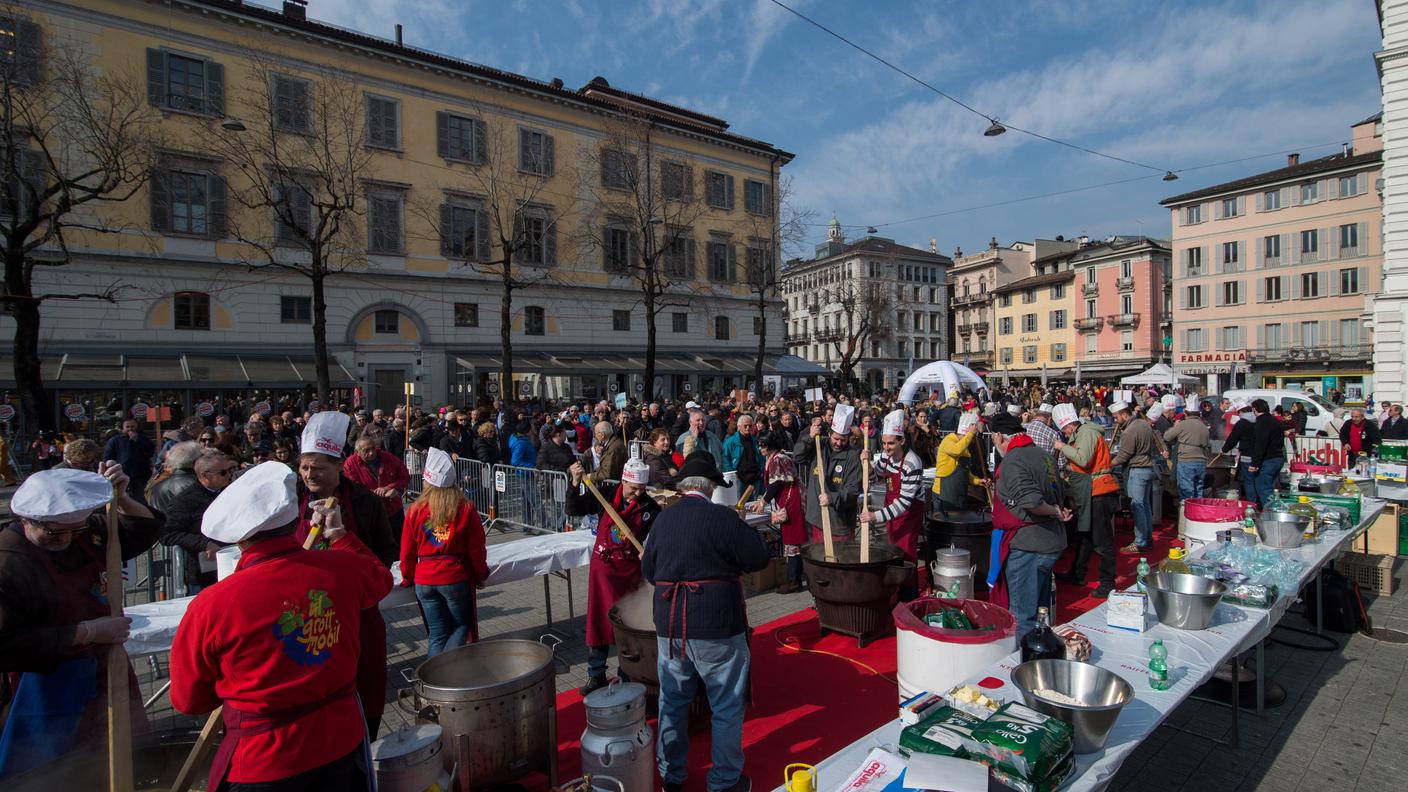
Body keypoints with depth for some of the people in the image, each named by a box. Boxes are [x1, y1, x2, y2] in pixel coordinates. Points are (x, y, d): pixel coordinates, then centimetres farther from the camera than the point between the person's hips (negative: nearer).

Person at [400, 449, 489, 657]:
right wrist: (481, 575, 11)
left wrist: (408, 578, 20)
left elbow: (407, 551, 3)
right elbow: (476, 548, -5)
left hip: (424, 580, 2)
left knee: (437, 632, 14)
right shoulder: (466, 508, -9)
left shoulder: (415, 510, -4)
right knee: (461, 625, 13)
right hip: (456, 577, -2)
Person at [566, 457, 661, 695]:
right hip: (602, 566, 1)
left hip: (630, 569, -1)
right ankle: (596, 675, 24)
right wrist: (576, 483, -19)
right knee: (597, 620, 9)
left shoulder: (650, 507, -10)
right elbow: (574, 509, -5)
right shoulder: (606, 494, -7)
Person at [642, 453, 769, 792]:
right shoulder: (721, 516, -15)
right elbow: (758, 558, -9)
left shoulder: (663, 518, 1)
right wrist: (743, 529, 6)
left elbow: (648, 570, 10)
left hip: (669, 626, 5)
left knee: (672, 701, 19)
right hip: (716, 627, -5)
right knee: (727, 706, 12)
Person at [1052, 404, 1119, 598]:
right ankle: (1077, 574, 31)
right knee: (1083, 535, 19)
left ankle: (1108, 583, 3)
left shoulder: (1087, 433, -14)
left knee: (1102, 539, -4)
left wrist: (1063, 447, -16)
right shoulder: (1079, 434, 16)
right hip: (1088, 493, 11)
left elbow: (1084, 460, -26)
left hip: (1098, 492, -11)